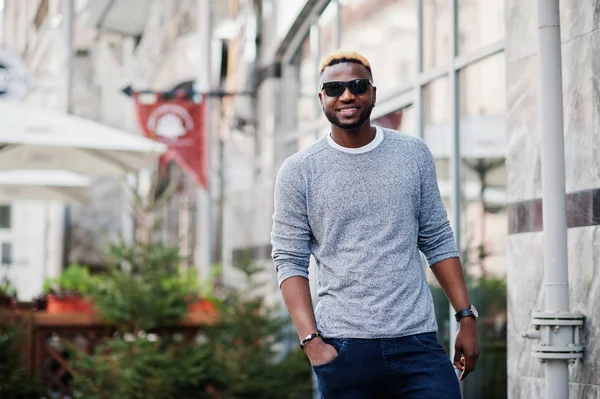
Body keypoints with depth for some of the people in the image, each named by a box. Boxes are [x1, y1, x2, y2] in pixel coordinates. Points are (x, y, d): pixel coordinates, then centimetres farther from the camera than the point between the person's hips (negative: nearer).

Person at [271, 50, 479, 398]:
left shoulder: (414, 154, 8)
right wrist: (311, 340, -10)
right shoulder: (298, 171, 2)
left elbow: (438, 241, 11)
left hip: (417, 341, 2)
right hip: (342, 347, -1)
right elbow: (290, 261, 0)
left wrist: (467, 317, 5)